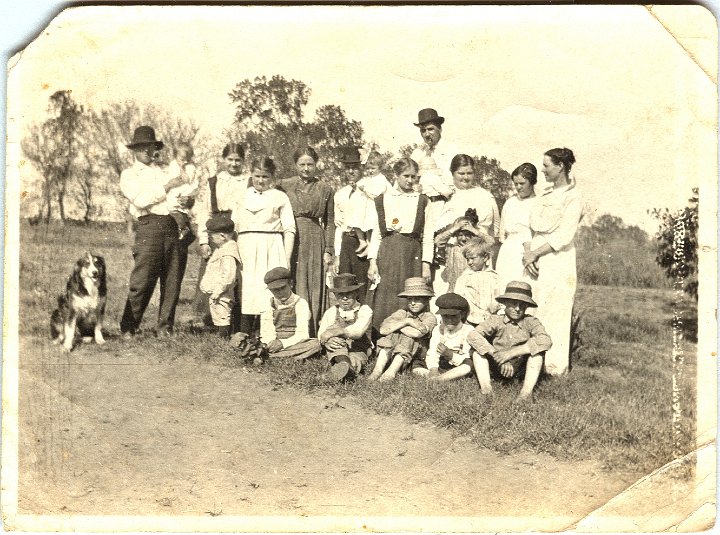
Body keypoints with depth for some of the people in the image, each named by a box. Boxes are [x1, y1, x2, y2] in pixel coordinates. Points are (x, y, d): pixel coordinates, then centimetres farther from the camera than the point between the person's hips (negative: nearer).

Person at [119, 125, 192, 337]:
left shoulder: (166, 172, 25)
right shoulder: (129, 175, 12)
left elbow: (186, 195, 22)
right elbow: (141, 200, -6)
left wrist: (186, 199, -1)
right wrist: (166, 187, -5)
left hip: (175, 227, 4)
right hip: (150, 226, -4)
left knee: (172, 282, 2)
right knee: (142, 281, -9)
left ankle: (165, 327, 11)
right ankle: (128, 328, 2)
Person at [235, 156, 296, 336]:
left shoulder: (280, 197, 8)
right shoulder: (243, 196, 15)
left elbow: (289, 230, 4)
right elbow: (232, 226, 14)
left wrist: (286, 260, -4)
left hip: (271, 248, -2)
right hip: (245, 247, 2)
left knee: (270, 287, -10)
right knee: (245, 290, -4)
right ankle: (244, 334, -2)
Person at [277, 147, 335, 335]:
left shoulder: (324, 189, 9)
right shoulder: (284, 185, 8)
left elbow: (330, 222, 9)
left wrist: (328, 250, 1)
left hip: (315, 243, 0)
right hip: (289, 242, 0)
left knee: (314, 289, 0)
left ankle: (312, 336, 5)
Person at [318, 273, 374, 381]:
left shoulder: (364, 310, 1)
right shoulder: (331, 312, 12)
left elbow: (358, 331, -19)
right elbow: (321, 335, -1)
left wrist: (334, 332, -28)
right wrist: (326, 342, -25)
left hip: (358, 352, -2)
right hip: (336, 353, 2)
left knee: (355, 360, -36)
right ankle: (343, 362, -55)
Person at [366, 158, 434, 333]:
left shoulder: (422, 201, 9)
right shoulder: (382, 200, 9)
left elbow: (428, 236, 7)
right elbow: (376, 234, 8)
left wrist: (426, 264, -2)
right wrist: (372, 262, -2)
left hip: (413, 255, 0)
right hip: (387, 254, 0)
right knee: (384, 302, -3)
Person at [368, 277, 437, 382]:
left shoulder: (430, 317, -3)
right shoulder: (403, 312, 8)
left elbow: (417, 333, -26)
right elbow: (383, 330, -10)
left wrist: (396, 326, -9)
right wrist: (405, 322, -16)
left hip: (417, 355, -3)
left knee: (408, 339, -27)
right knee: (391, 336, -19)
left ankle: (391, 372, -34)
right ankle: (378, 369, -28)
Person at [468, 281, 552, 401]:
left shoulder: (531, 322, -9)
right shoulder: (496, 321, -8)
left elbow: (546, 341, -29)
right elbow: (472, 336, -23)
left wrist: (512, 352, -33)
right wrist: (496, 355, -33)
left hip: (520, 371, -1)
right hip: (495, 367, 1)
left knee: (536, 348, -23)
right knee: (478, 346, -18)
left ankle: (527, 389, -28)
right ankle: (485, 386, -27)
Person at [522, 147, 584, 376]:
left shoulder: (573, 198, -5)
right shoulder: (544, 198, 17)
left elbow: (563, 237, -13)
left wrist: (535, 253, -11)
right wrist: (528, 251, -2)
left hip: (558, 263, -7)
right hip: (538, 263, 7)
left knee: (556, 314, -5)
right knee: (533, 314, 3)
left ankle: (556, 366, 2)